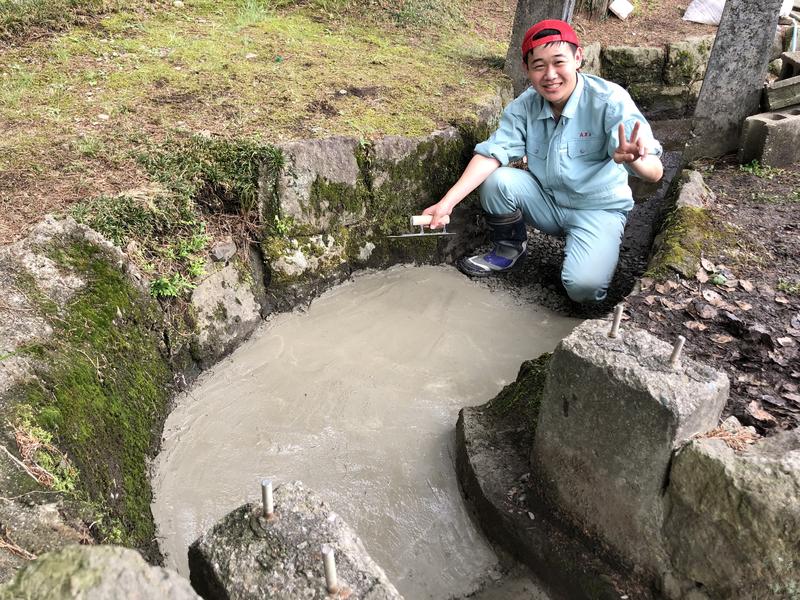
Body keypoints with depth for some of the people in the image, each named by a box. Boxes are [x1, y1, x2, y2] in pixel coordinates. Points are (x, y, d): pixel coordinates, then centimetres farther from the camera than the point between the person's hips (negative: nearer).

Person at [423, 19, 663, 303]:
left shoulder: (609, 101, -22)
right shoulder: (525, 106, -10)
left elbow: (654, 171, -30)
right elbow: (492, 153, -17)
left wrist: (631, 160, -55)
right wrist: (447, 202, -30)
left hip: (598, 209, -4)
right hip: (545, 200, 4)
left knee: (583, 286, -27)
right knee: (497, 181, -22)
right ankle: (509, 249, 6)